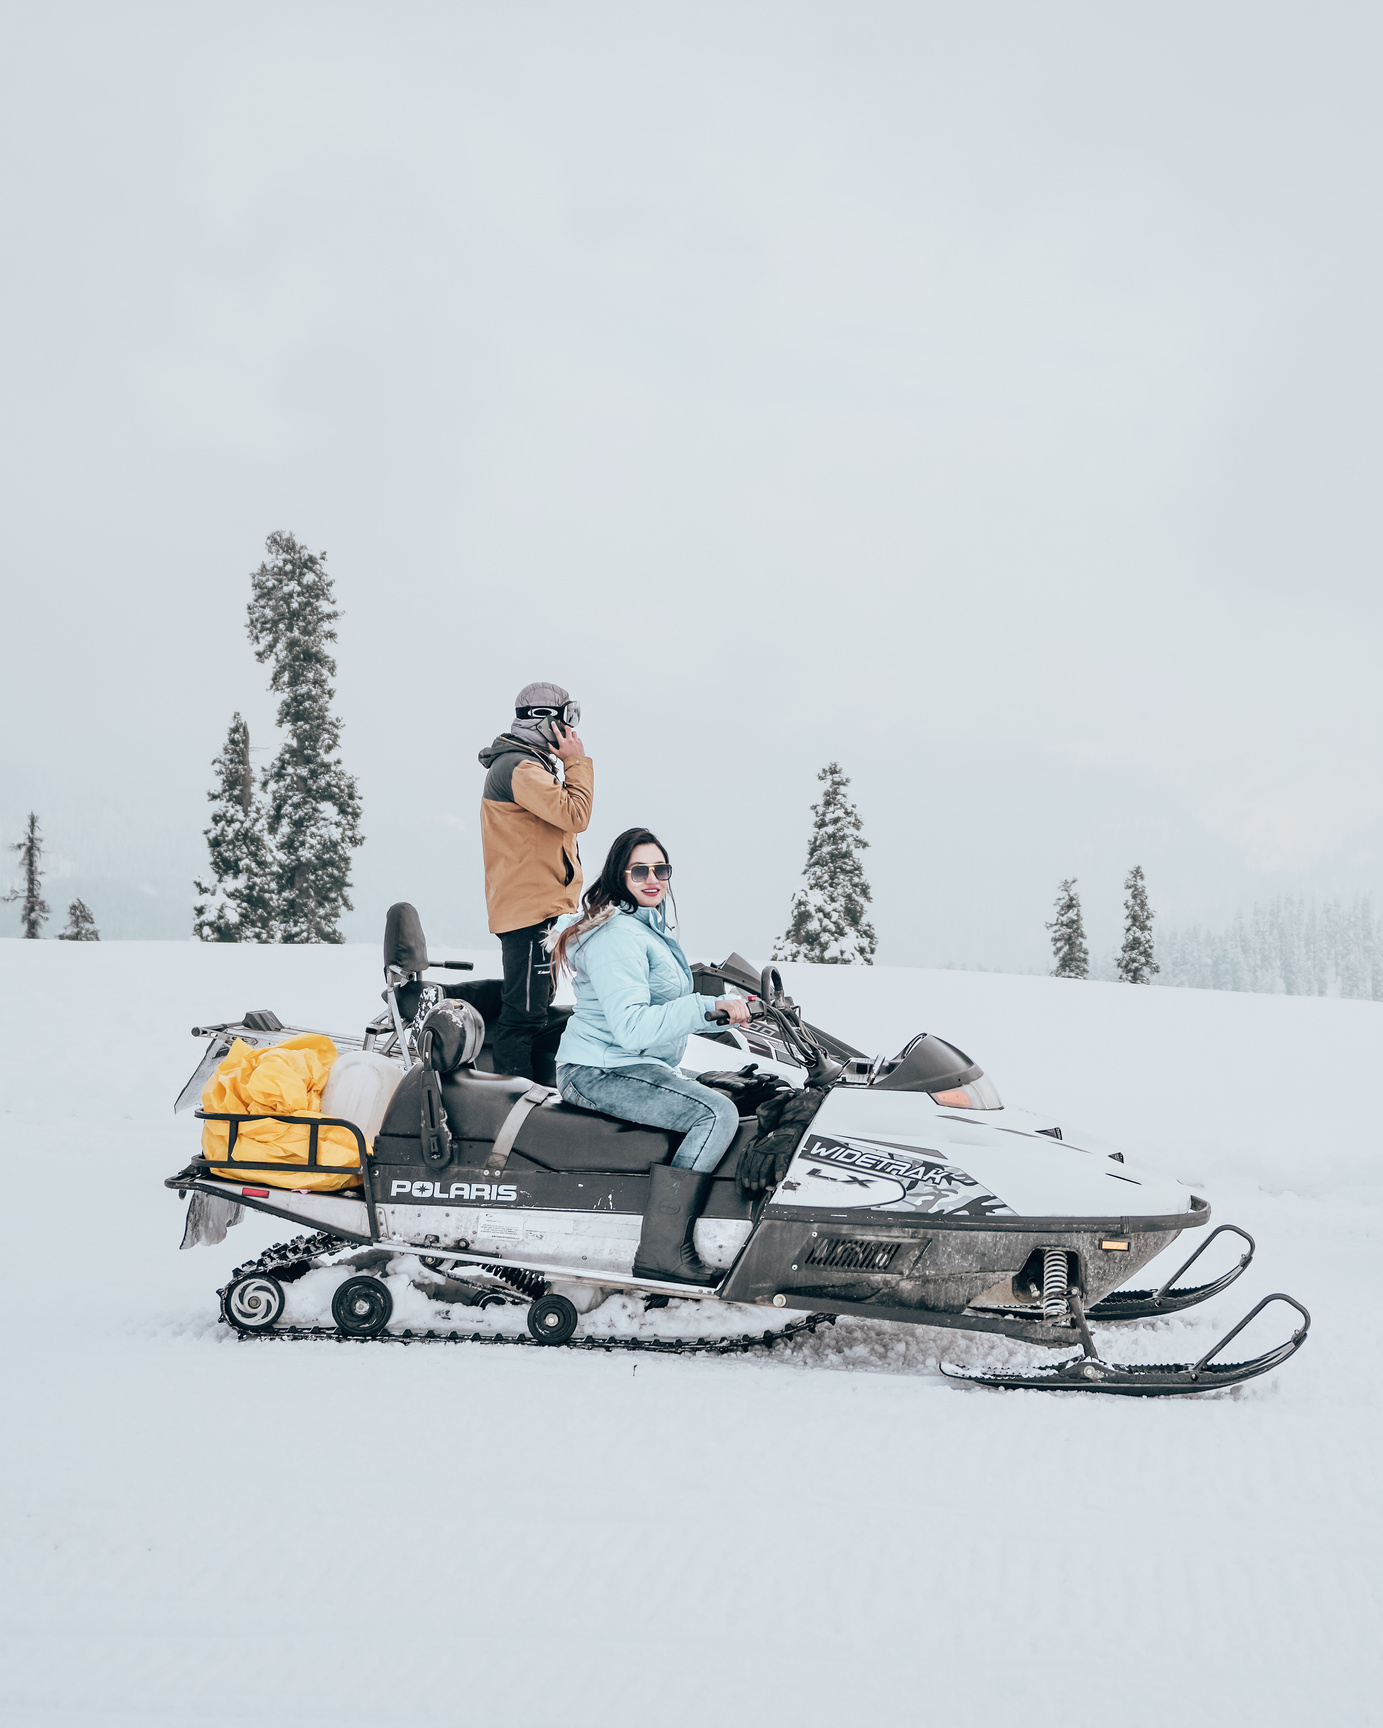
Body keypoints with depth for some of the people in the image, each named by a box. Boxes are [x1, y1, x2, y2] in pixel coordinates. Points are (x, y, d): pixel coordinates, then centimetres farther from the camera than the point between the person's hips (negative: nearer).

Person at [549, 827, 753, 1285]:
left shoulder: (649, 928, 17)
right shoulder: (618, 935, -17)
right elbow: (630, 1026, -27)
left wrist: (722, 1012, 19)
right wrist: (708, 1006, -28)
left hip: (637, 1065, 11)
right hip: (601, 1072, -11)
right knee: (716, 1114, -24)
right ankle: (664, 1250, -29)